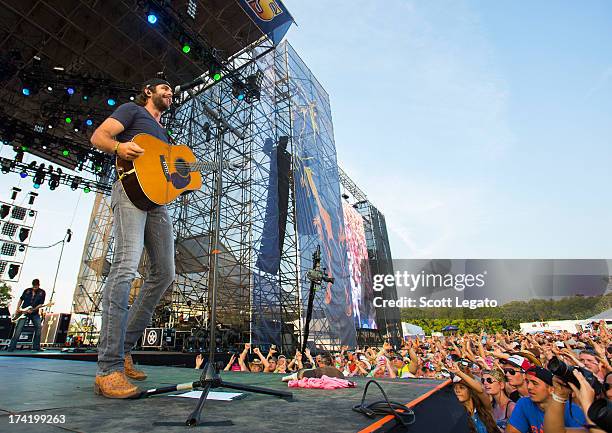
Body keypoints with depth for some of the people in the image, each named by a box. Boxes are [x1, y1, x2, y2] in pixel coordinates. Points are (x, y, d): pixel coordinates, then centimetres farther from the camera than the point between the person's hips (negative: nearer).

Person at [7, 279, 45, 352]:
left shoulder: (42, 293, -2)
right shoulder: (27, 290, 4)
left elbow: (41, 304, -5)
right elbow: (21, 299, 12)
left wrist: (33, 310, -18)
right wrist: (18, 309, 0)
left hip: (35, 313, -1)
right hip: (24, 312, 1)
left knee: (38, 327, -9)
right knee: (19, 328, -9)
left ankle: (36, 347, 1)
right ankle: (11, 347, 1)